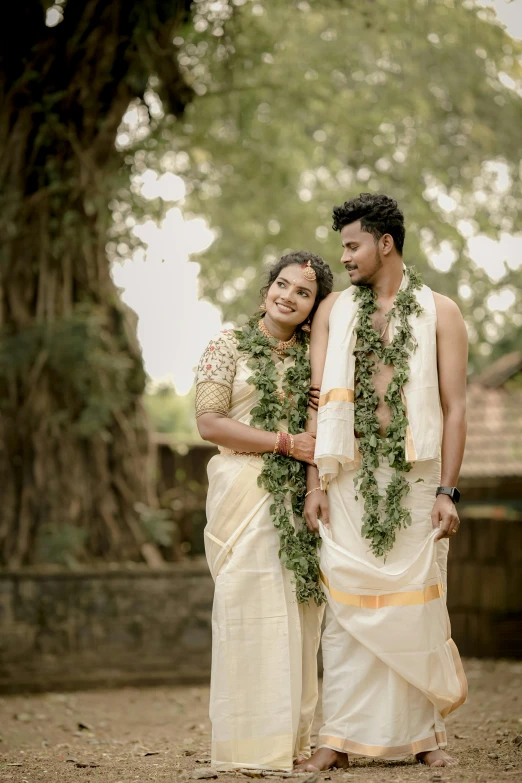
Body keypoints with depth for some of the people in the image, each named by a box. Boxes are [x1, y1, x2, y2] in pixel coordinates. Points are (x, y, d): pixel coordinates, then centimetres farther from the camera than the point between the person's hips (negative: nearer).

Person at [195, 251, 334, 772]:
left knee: (298, 611, 2)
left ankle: (291, 738, 8)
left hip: (299, 497, 4)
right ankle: (248, 746, -4)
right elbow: (209, 422, -7)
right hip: (245, 491, -4)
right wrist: (285, 441, -12)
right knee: (251, 606, -8)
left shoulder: (313, 354, 15)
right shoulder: (229, 346, 2)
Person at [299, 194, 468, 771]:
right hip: (350, 476, 1)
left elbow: (454, 408, 0)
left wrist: (447, 490, -7)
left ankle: (422, 734, 11)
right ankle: (341, 737, 1)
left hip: (416, 474, -1)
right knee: (347, 604, -2)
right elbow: (320, 399, 6)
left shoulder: (439, 312, 4)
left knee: (417, 604, 1)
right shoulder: (333, 311, 10)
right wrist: (315, 482, -2)